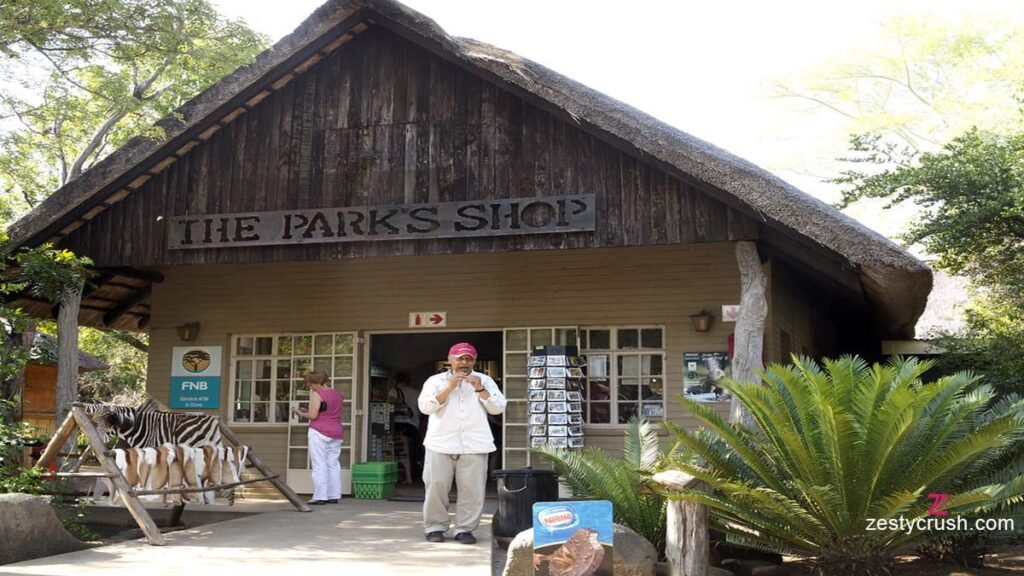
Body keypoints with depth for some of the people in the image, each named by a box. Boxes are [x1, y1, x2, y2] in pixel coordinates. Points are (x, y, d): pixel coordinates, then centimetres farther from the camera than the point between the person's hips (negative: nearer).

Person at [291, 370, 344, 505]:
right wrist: (308, 411, 22)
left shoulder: (317, 394, -9)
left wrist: (300, 413, 4)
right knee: (333, 464, 8)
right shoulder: (338, 394, 13)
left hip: (319, 432, -7)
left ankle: (320, 497, -5)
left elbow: (313, 416, -15)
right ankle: (334, 496, 9)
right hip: (336, 433, 7)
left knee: (319, 465, -4)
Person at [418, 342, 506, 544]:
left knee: (471, 489, -2)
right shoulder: (436, 380, 10)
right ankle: (435, 527, 13)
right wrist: (449, 387, -11)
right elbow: (425, 406, -3)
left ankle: (464, 528, 8)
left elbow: (499, 407, 3)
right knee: (436, 486, -1)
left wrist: (480, 389, -10)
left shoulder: (484, 380, 12)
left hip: (474, 445, 0)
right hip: (441, 444, 0)